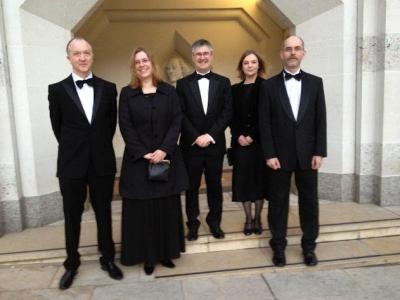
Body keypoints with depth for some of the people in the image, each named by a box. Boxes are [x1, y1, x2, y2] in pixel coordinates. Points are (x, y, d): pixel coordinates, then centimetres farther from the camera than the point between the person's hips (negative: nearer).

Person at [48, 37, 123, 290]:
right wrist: (73, 149, 9)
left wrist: (101, 147, 10)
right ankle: (72, 263, 30)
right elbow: (58, 127, 5)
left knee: (104, 213, 12)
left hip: (103, 162, 1)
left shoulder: (108, 88, 2)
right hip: (72, 164, -1)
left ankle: (108, 259, 29)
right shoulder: (57, 89, -2)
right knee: (72, 216, 12)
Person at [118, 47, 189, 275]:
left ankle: (166, 252, 22)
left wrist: (164, 150, -14)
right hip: (138, 159, -1)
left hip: (167, 157, 1)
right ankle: (148, 256, 18)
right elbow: (125, 127, -2)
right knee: (142, 209, 4)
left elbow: (177, 122, -1)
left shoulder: (169, 91, 6)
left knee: (167, 207, 7)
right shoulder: (127, 93, 4)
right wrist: (143, 153, -13)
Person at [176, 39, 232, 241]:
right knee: (192, 186, 8)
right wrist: (196, 137, -13)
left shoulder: (223, 82, 5)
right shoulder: (182, 84, 3)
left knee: (215, 185, 11)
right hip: (190, 145, 0)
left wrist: (210, 135, -12)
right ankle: (193, 224, 23)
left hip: (215, 144, 1)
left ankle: (214, 222, 27)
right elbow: (180, 115, -3)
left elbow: (227, 113, -3)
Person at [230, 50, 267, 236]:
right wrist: (238, 136, -9)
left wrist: (252, 136, -13)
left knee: (259, 178, 4)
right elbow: (232, 117, 6)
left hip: (260, 140, -3)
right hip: (240, 142, 3)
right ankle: (248, 219, 14)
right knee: (243, 179, 3)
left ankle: (257, 218, 18)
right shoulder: (235, 89, 10)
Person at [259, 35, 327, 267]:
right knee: (278, 202, 7)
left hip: (307, 154, 2)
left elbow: (321, 119, 3)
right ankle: (279, 247, 21)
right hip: (279, 154, -1)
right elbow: (265, 123, -3)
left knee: (309, 201, 9)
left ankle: (309, 247, 25)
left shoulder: (315, 83, 6)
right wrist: (269, 154, -9)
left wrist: (319, 152, -4)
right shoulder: (270, 85, 0)